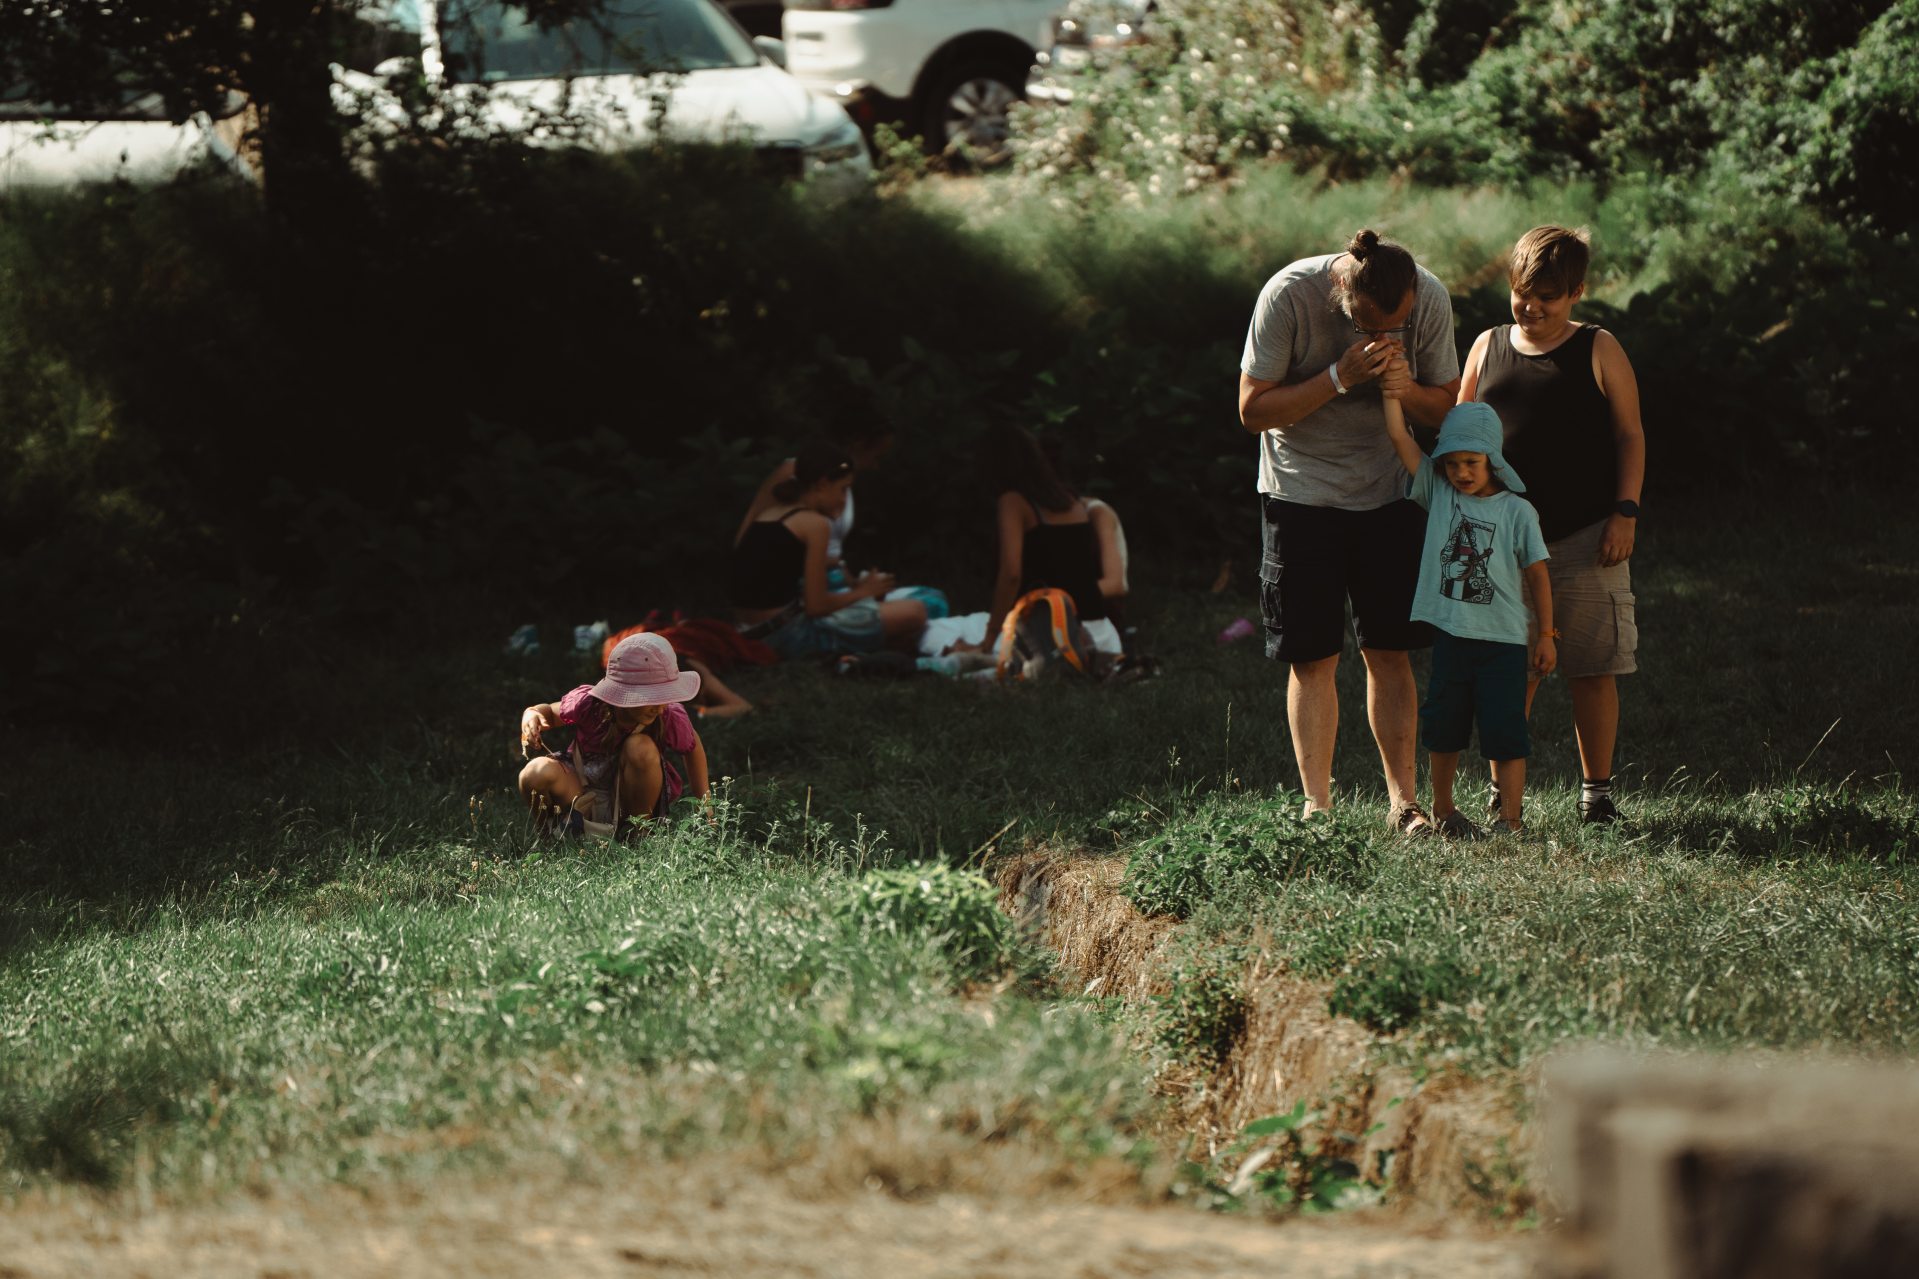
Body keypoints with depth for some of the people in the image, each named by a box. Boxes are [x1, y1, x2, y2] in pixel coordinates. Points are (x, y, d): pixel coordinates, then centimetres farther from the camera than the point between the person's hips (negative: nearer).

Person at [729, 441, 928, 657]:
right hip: (790, 636, -9)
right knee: (914, 613, -5)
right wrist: (862, 591, 6)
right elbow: (816, 606, -13)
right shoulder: (814, 524, -9)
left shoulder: (761, 517, 15)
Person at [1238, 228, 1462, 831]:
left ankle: (1402, 799, 8)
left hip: (1387, 492, 2)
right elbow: (1253, 409, -16)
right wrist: (1340, 378, -28)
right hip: (1302, 493, -2)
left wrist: (1407, 390, -22)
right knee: (1312, 656, -3)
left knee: (1390, 652, 2)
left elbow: (1446, 406, 2)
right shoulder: (1289, 294, -21)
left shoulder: (1430, 299, -11)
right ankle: (1317, 804, 1)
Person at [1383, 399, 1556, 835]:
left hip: (1503, 639, -3)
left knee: (1504, 733, -4)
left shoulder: (1516, 511, -2)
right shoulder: (1438, 492, 4)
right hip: (1450, 633, 3)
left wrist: (1546, 635, 3)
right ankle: (1442, 810, 28)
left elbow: (1536, 574, 3)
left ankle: (1511, 820, 0)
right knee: (1444, 729, 12)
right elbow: (1399, 436, -1)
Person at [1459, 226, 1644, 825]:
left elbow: (1630, 434, 4)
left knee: (1593, 672, 1)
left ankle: (1596, 792, 11)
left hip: (1587, 539, -2)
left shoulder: (1599, 350, 2)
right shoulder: (1488, 347, 9)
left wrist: (1625, 511, -4)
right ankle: (1503, 793, 11)